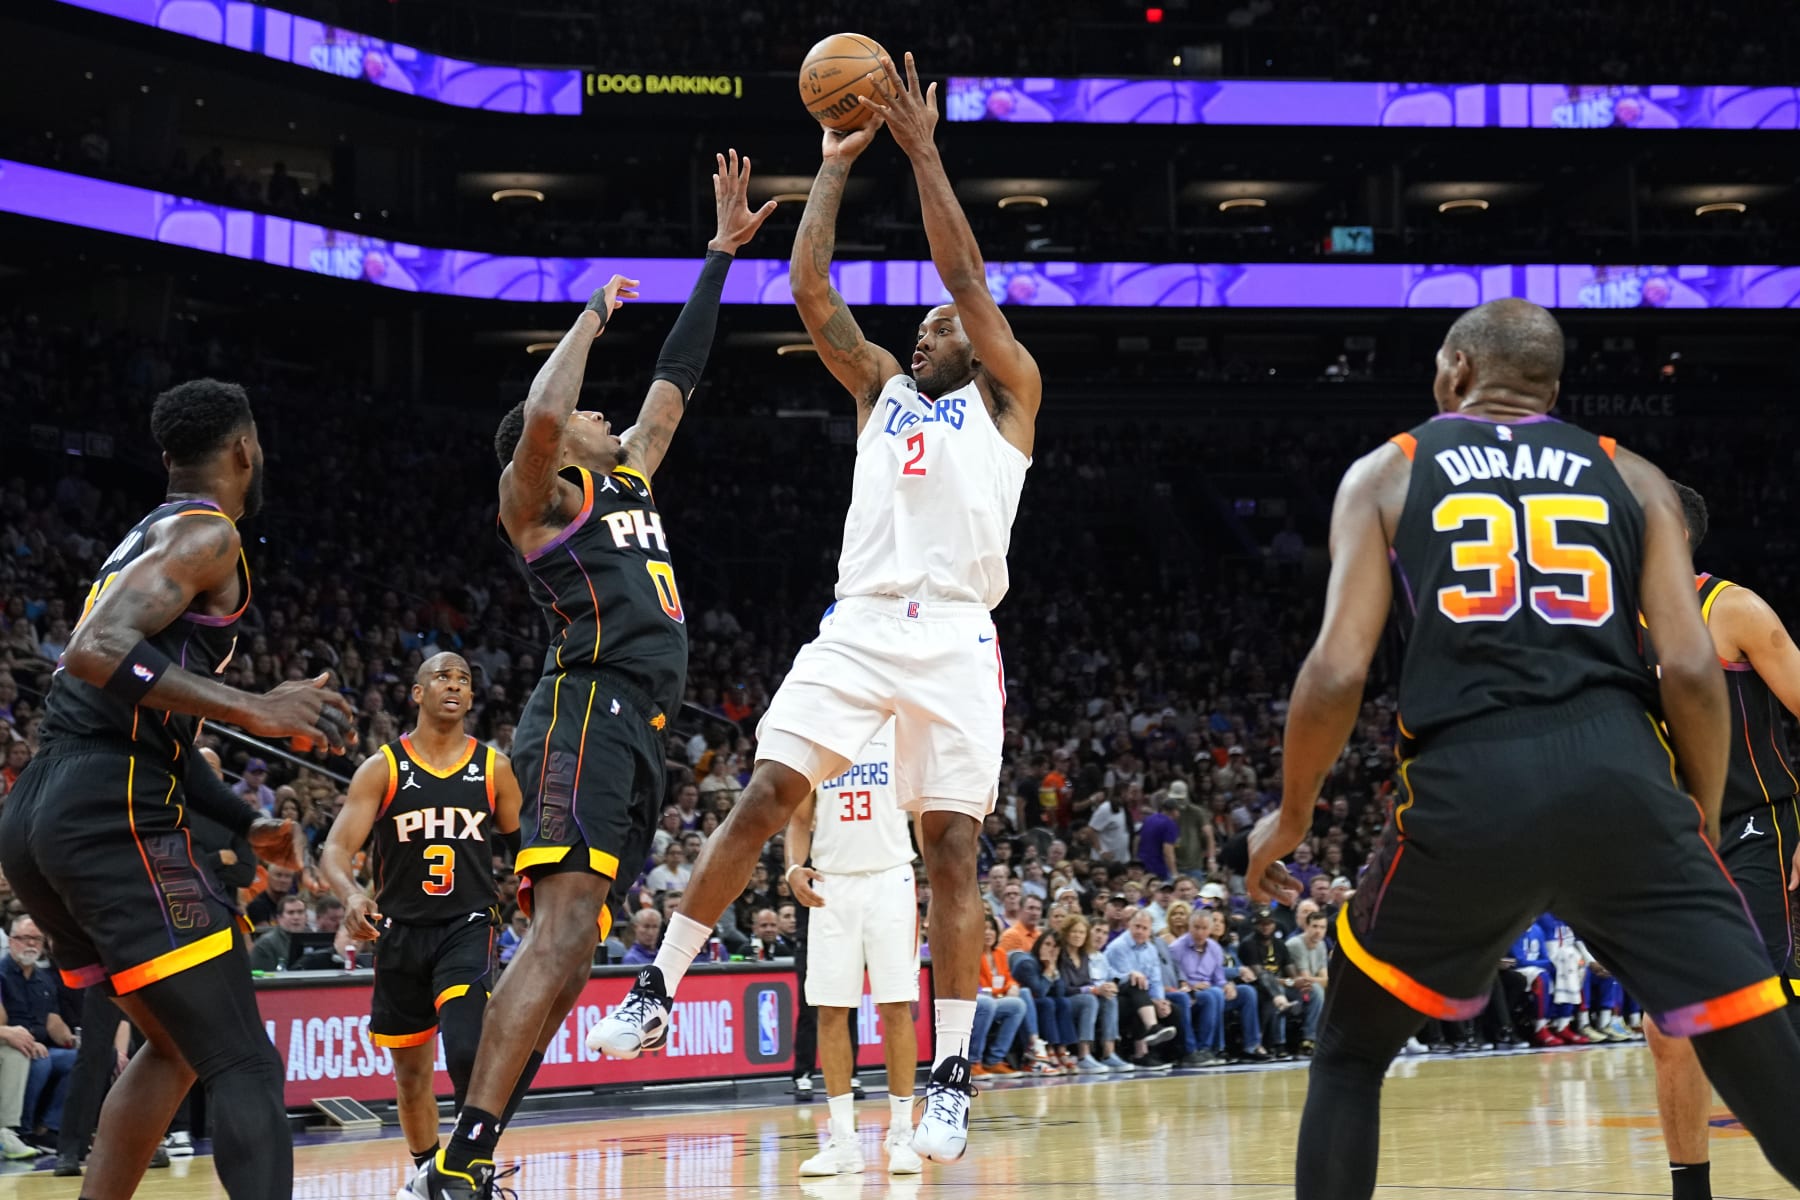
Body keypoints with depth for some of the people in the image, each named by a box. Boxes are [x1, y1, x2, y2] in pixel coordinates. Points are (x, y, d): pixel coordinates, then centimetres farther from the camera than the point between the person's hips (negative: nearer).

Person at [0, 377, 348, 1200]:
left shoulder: (147, 538, 26)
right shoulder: (205, 533, -3)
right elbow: (98, 651, -20)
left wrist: (244, 823, 32)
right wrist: (256, 711, -25)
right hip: (112, 816, -10)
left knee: (177, 1043, 23)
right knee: (242, 1064, -13)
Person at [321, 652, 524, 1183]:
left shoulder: (494, 767, 2)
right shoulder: (382, 769, -2)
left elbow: (523, 845, 15)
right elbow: (336, 850, -10)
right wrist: (351, 894, -30)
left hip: (468, 929, -1)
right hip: (401, 933, 1)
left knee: (467, 1052, -25)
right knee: (411, 1070, 14)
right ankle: (426, 1171, 35)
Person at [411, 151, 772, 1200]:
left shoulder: (628, 477, 27)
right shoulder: (537, 492, 3)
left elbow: (678, 378, 33)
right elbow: (540, 415, -19)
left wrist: (722, 254, 32)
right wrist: (593, 319, -5)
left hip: (637, 735, 9)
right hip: (588, 712, -9)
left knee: (572, 947, 3)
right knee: (562, 928, -22)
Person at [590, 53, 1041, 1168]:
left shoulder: (1009, 394, 11)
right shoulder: (883, 388, 23)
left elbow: (965, 273, 0)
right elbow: (811, 289, 14)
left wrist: (924, 149, -2)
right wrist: (837, 166, 14)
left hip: (953, 638, -3)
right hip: (859, 627, 3)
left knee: (953, 847, -6)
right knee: (763, 799, -8)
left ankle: (954, 1076, -4)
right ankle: (660, 990, -1)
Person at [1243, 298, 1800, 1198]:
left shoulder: (1387, 473, 15)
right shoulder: (1631, 477, 18)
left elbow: (1337, 671, 3)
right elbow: (1692, 668, 5)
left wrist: (1289, 818, 18)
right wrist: (1703, 822, 18)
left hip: (1467, 789, 0)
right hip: (1621, 778, 1)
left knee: (1349, 1056, 22)